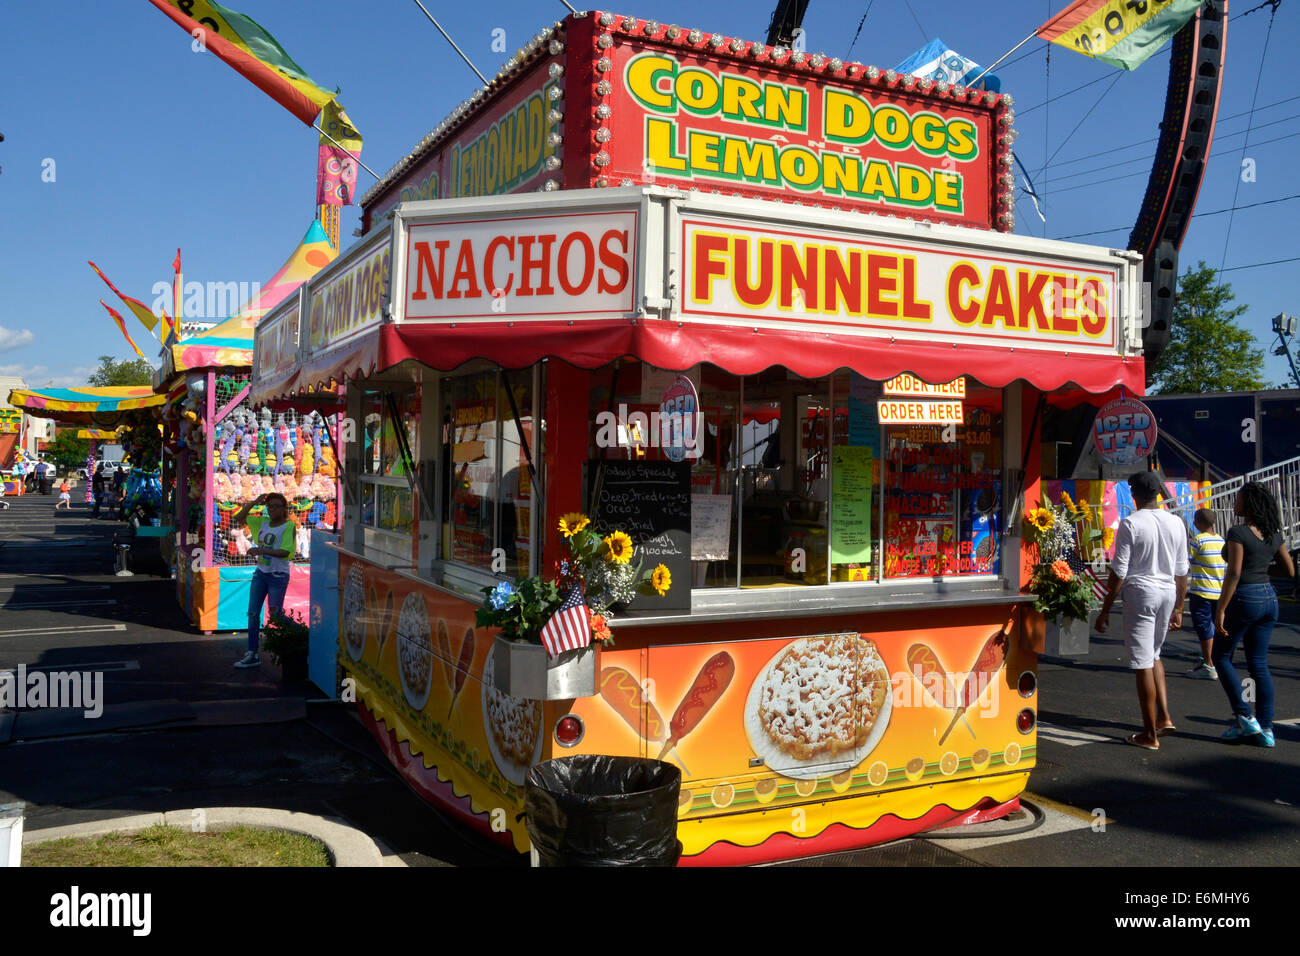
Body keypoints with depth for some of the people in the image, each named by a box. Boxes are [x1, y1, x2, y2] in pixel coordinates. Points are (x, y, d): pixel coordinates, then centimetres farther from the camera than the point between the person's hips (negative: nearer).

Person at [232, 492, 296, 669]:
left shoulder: (289, 526, -7)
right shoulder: (263, 522, 12)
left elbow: (286, 552, -18)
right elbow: (238, 518, 16)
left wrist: (261, 550, -27)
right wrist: (254, 503, 3)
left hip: (278, 575, -6)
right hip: (261, 573, 6)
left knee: (275, 615, -2)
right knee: (253, 613, 1)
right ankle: (252, 654, 4)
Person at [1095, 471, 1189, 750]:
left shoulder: (1131, 524, -10)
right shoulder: (1176, 523, 5)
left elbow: (1119, 571, -10)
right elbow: (1181, 571, 10)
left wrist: (1105, 609, -4)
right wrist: (1178, 608, 19)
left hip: (1141, 593, -6)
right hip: (1168, 592, 6)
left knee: (1143, 663, 0)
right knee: (1154, 655, 24)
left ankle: (1150, 734, 5)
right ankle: (1164, 716, 17)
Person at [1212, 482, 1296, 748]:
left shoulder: (1238, 533, -15)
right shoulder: (1274, 534, 6)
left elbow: (1234, 574, -20)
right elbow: (1290, 571, 12)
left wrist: (1220, 610, -18)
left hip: (1243, 599, -7)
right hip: (1269, 598, 7)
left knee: (1221, 657, 10)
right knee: (1259, 664, 11)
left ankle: (1244, 717, 5)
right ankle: (1265, 729, 12)